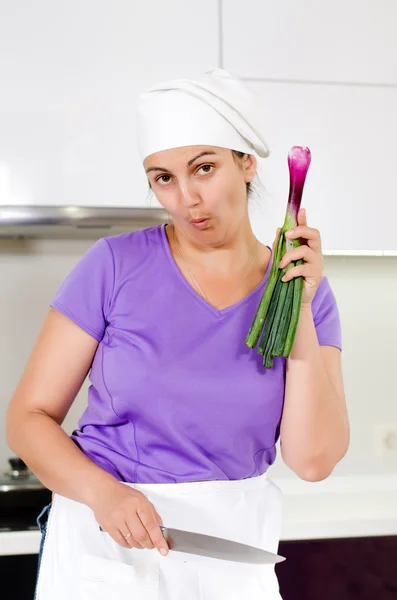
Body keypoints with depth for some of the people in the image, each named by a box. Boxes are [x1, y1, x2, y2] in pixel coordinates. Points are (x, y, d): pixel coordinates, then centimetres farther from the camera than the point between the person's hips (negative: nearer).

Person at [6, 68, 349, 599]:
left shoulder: (306, 291, -3)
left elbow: (313, 459, -10)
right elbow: (30, 417, -7)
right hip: (105, 543, -1)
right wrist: (104, 493, -23)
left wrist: (300, 309, -15)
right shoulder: (116, 265, -9)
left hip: (235, 555, 2)